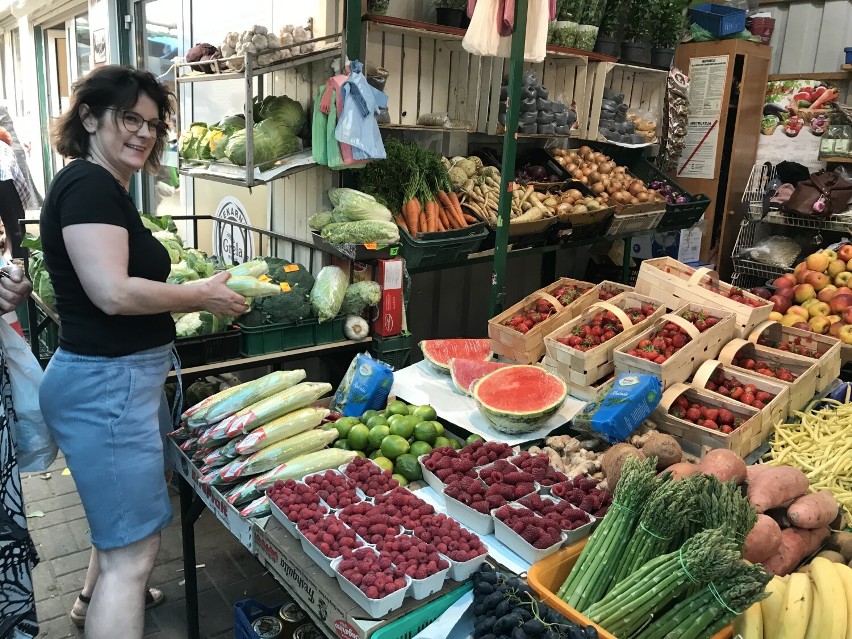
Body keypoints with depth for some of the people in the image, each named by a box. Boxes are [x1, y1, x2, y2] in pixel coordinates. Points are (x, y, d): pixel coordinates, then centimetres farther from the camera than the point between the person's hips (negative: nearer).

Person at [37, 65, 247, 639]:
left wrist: (194, 299, 7)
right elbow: (113, 292, -27)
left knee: (126, 508, 31)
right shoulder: (88, 185, -17)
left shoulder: (108, 189, 14)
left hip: (127, 378, 11)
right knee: (134, 550, -4)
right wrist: (202, 295, -15)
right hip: (106, 384, -11)